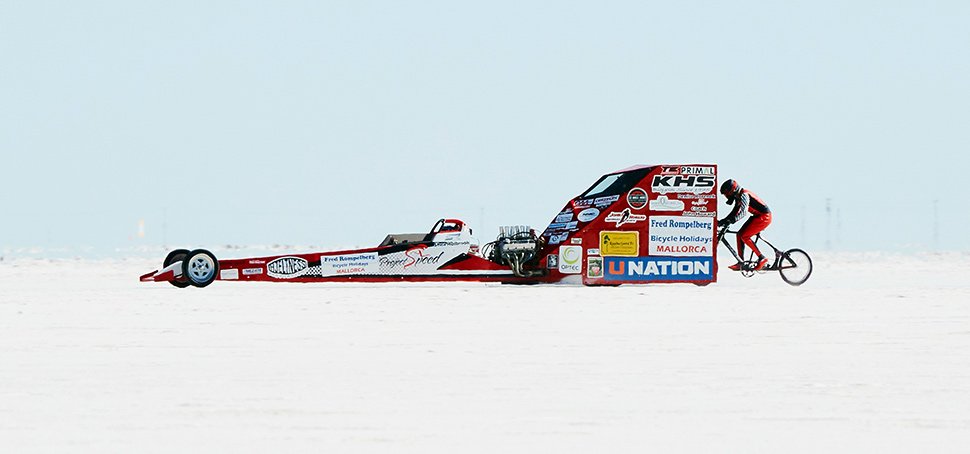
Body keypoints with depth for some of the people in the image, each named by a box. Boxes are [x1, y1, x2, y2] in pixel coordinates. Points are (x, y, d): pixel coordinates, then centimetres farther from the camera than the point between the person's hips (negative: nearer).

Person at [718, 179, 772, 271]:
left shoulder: (744, 195, -21)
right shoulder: (738, 197, 9)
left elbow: (742, 212, -33)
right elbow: (735, 212, 14)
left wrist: (730, 221, -42)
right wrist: (722, 221, 3)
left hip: (764, 217, -10)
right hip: (757, 216, 10)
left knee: (744, 236, -14)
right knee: (740, 234, 6)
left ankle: (762, 258, -9)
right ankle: (740, 263, 9)